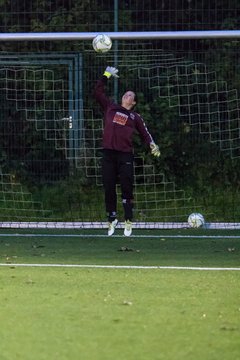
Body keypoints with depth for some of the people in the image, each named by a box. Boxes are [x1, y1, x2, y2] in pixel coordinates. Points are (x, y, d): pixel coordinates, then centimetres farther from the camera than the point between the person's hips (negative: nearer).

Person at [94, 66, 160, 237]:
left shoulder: (135, 117, 13)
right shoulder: (110, 107, 16)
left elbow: (144, 132, 7)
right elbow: (98, 92, 18)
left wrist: (152, 145, -10)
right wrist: (107, 75, 17)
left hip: (125, 155, -2)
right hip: (108, 154, 2)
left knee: (127, 189, -4)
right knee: (109, 188, 3)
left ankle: (129, 221, 0)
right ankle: (112, 219, 12)